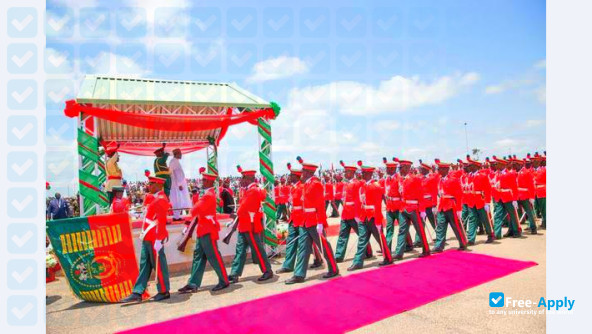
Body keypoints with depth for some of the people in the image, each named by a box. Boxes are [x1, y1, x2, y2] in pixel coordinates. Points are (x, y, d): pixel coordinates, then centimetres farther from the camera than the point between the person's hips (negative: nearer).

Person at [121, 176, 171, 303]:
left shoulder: (161, 199, -14)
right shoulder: (154, 198, 16)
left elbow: (161, 221, -20)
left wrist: (158, 239, -22)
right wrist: (144, 233, 20)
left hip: (155, 238, -10)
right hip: (148, 237, 10)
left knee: (158, 264, 0)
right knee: (144, 264, 10)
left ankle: (164, 292, 12)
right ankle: (137, 293, 14)